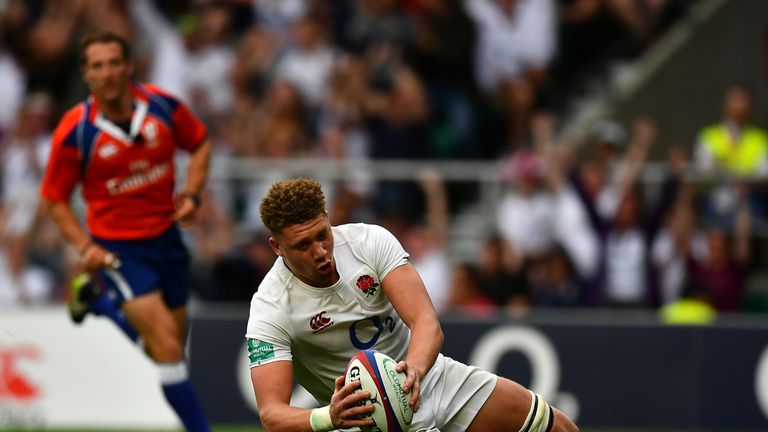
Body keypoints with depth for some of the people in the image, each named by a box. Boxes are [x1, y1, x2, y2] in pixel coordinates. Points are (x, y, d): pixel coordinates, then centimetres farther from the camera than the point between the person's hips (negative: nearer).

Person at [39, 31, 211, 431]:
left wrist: (192, 194, -4)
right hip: (117, 247, -4)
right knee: (166, 343, -17)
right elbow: (55, 199, -5)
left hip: (166, 237, 4)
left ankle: (100, 304, 40)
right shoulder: (75, 131, -16)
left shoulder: (163, 106, -9)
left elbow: (200, 143, 10)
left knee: (168, 347, 15)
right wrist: (85, 246, -17)